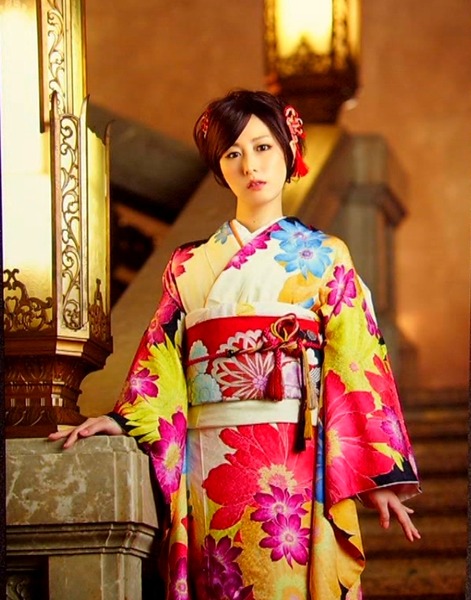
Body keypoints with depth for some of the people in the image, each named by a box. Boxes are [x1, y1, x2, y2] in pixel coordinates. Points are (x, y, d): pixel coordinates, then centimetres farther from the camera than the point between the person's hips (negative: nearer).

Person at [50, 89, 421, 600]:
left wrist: (378, 475, -5)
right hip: (212, 469, 2)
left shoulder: (325, 257, 9)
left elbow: (357, 363, 2)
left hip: (299, 463, -2)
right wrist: (122, 420, -8)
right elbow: (163, 362, 11)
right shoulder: (190, 265, 15)